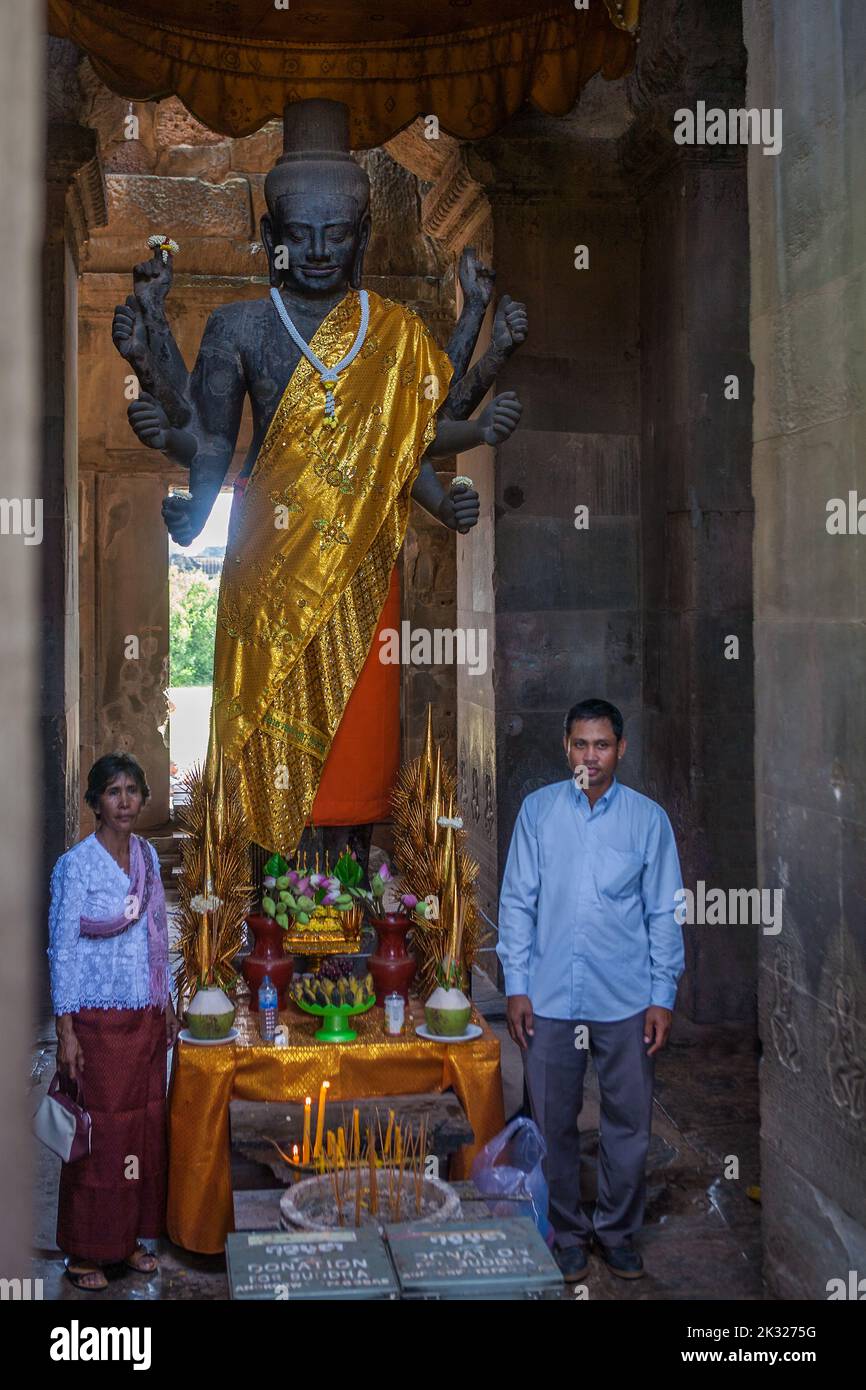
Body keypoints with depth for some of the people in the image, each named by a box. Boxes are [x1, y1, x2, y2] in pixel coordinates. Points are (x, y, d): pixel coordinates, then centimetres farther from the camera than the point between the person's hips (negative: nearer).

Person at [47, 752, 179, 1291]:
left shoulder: (148, 856, 6)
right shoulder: (76, 864, -12)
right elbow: (63, 950, -13)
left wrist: (167, 1004, 14)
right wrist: (66, 1032, -15)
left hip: (147, 1018, 6)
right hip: (99, 1019, -6)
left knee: (144, 1125, 12)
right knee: (98, 1131, 2)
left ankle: (130, 1237, 27)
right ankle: (84, 1251, 17)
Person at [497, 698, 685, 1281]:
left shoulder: (649, 818, -1)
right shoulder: (538, 810, 0)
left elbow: (664, 913, 2)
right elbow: (517, 901, 1)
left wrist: (663, 996, -2)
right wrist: (517, 987, -3)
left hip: (626, 1001, 0)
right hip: (550, 999, 0)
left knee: (629, 1123, 9)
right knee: (555, 1125, 9)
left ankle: (617, 1231, 29)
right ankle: (569, 1233, 27)